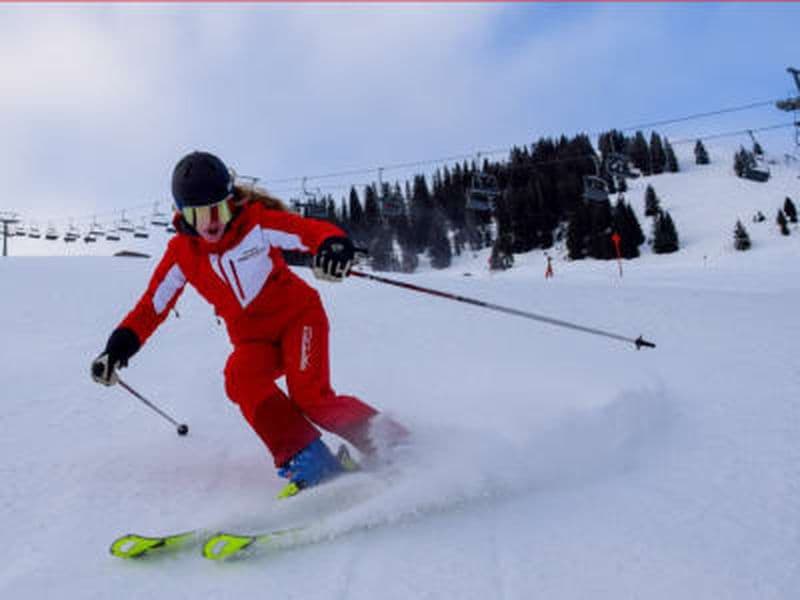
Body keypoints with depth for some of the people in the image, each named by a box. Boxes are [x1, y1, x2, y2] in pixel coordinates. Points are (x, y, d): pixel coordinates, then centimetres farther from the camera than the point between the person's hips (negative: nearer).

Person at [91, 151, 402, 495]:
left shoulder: (256, 221, -12)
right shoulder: (181, 251, -1)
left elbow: (314, 231, -20)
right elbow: (153, 304, 4)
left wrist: (333, 246, -43)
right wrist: (120, 345, -8)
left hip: (297, 315, -3)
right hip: (252, 339, 4)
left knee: (308, 394, -24)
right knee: (240, 379, -28)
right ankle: (307, 463, -23)